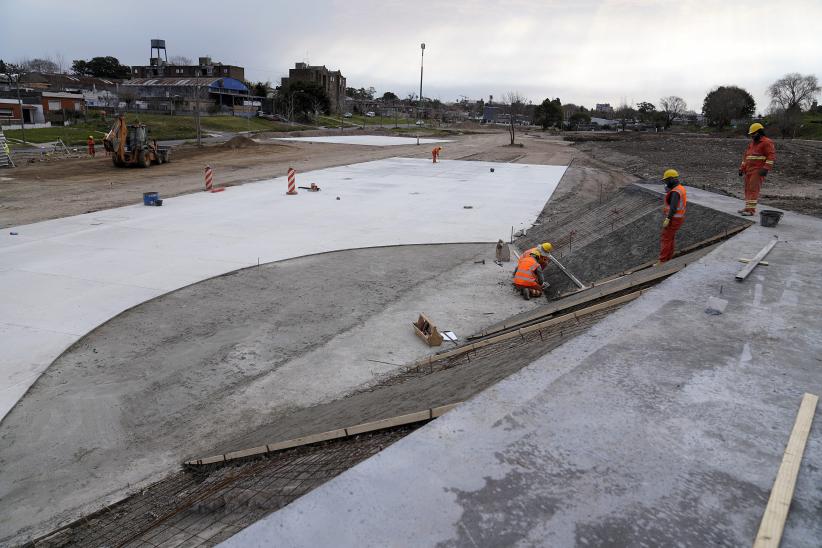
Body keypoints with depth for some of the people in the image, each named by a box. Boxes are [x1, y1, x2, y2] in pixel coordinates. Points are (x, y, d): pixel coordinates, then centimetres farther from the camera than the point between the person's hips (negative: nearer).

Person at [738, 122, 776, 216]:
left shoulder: (767, 143, -7)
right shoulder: (752, 143, 19)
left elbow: (771, 156, -14)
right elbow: (746, 156, 23)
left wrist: (766, 169, -23)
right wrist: (742, 168, 18)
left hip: (758, 171, -8)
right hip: (748, 170, 8)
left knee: (753, 189, -13)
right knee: (748, 189, 9)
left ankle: (751, 209, -15)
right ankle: (748, 207, 16)